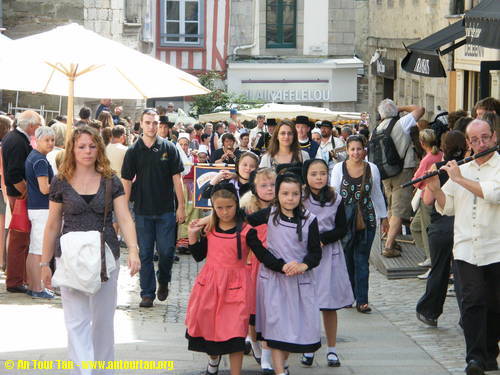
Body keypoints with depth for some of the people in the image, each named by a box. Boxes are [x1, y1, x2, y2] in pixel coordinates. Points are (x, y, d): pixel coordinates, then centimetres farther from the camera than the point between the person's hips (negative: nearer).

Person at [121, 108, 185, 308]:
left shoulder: (168, 148, 0)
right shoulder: (133, 151, 2)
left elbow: (176, 178, 2)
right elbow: (126, 181, 4)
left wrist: (181, 206, -2)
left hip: (166, 209, -1)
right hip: (142, 210, 1)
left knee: (166, 251, 1)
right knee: (145, 254, 4)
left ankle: (163, 281, 28)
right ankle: (147, 293, 11)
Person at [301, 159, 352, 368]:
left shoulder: (335, 200, 2)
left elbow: (342, 229, 2)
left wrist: (322, 238, -11)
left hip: (330, 255, 1)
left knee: (330, 305, 5)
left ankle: (332, 349, 15)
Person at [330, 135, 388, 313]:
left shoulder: (372, 169, 5)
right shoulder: (339, 168, 0)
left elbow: (377, 195, 15)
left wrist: (383, 217, 19)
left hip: (367, 219, 1)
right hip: (344, 218, -1)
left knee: (362, 261, 0)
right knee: (346, 259, 2)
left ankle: (362, 300, 0)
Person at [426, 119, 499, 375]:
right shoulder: (461, 169, 15)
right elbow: (446, 207, 18)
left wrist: (459, 179, -13)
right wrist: (435, 189, -1)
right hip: (466, 249, 2)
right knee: (472, 301, -8)